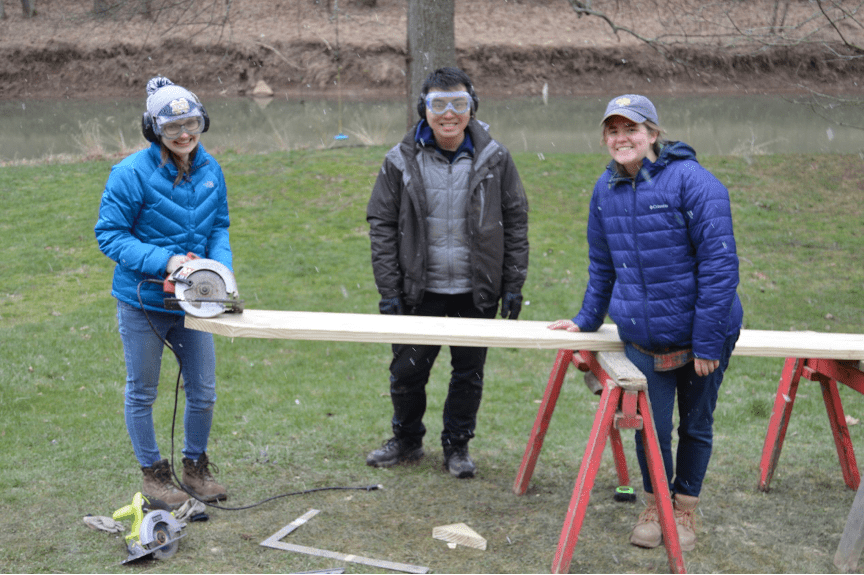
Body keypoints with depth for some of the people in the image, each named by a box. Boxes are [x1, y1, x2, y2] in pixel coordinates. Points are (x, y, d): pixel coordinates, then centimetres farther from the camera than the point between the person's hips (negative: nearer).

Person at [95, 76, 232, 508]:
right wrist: (164, 260, -25)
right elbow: (109, 234, -15)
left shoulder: (210, 169, -1)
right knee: (141, 393, 11)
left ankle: (195, 466, 34)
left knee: (203, 392, 12)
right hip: (142, 303, -4)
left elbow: (219, 228, 8)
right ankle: (153, 473, 30)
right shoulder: (132, 173, -17)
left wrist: (221, 270, -10)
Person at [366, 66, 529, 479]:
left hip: (476, 292, 0)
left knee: (469, 374, 10)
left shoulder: (494, 159, -3)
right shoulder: (402, 161, -4)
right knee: (407, 371, 6)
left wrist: (513, 285, -2)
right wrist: (389, 291, -6)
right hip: (420, 290, 0)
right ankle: (407, 441, 31)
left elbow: (515, 223, 2)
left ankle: (457, 446, 29)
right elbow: (382, 226, -1)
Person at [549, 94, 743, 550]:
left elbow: (720, 264, -18)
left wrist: (707, 340, -19)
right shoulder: (607, 189, 3)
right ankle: (654, 505, 31)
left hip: (703, 333, -3)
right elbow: (602, 265, 16)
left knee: (695, 424, 13)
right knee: (651, 427, 6)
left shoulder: (691, 181, -15)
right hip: (642, 337, 3)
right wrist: (586, 320, 17)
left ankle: (684, 511, 32)